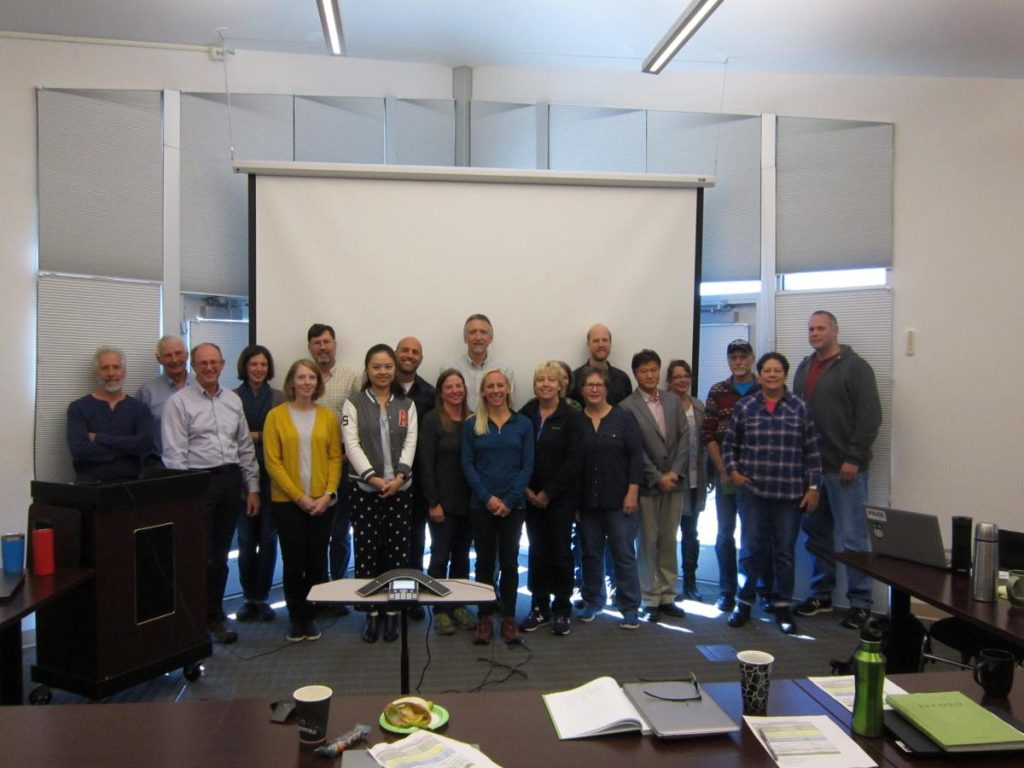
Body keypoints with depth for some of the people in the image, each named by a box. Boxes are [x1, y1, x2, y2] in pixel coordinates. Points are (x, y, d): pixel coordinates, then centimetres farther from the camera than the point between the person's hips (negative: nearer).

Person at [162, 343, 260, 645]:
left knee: (220, 555, 12)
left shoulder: (233, 400, 13)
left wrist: (252, 488, 10)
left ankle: (214, 617, 24)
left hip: (231, 480, 5)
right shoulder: (178, 401, -4)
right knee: (199, 556, -2)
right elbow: (174, 454, -8)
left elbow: (245, 448, 14)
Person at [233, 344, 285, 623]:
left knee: (268, 538, 4)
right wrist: (260, 435, -10)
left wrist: (253, 435, -9)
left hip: (271, 475, 1)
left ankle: (262, 598, 15)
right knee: (246, 540, 4)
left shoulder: (279, 398, 5)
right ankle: (248, 598, 17)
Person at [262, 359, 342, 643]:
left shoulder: (328, 416, 4)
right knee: (293, 561, 3)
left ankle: (311, 616, 21)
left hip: (322, 502, 2)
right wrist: (299, 497, -10)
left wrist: (328, 495, -8)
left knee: (317, 561, 5)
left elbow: (335, 458, 4)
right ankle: (295, 617, 21)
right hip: (287, 502, -2)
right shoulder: (276, 415, -2)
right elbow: (272, 462, -5)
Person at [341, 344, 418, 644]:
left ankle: (392, 612, 15)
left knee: (397, 551, 3)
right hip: (364, 488, -1)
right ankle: (371, 612, 13)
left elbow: (410, 443, 2)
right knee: (366, 551, 2)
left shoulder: (407, 405, 11)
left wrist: (399, 476, -14)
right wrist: (373, 477, -17)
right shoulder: (353, 403, 4)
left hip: (400, 488, 2)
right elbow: (352, 443, -6)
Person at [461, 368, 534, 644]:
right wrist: (487, 497, -12)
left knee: (509, 561, 6)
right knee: (485, 561, 6)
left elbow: (527, 465, 0)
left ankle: (508, 617, 15)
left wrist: (510, 500, -10)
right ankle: (484, 617, 14)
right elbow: (467, 464, -1)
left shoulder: (523, 424, 4)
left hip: (513, 505, 0)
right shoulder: (472, 425, 3)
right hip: (481, 505, 0)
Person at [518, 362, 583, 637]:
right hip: (532, 496, 2)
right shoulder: (525, 414, 3)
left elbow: (573, 459, -10)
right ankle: (539, 608, 21)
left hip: (561, 497, -2)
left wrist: (548, 493, -12)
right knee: (538, 552, 8)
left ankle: (561, 610, 17)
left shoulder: (571, 417, -5)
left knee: (561, 552, 3)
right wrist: (526, 489, -6)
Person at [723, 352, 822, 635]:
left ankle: (782, 607, 23)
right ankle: (744, 603, 19)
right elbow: (729, 444, 11)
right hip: (753, 490, 0)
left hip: (790, 493, 0)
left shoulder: (800, 408, 0)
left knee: (785, 550, 9)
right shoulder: (744, 407, 2)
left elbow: (812, 451, 2)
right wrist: (732, 470, -2)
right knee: (751, 548, 5)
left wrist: (813, 487, 0)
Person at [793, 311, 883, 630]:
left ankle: (860, 602, 10)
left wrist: (854, 459, -15)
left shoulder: (854, 367, -5)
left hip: (844, 468, -6)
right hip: (809, 466, 6)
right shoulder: (804, 368, 14)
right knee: (816, 533, 12)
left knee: (853, 537, 0)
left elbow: (869, 417, -11)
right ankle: (821, 594, 24)